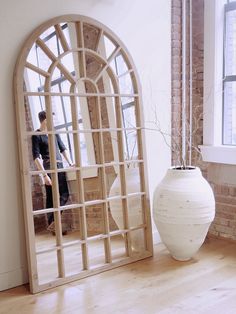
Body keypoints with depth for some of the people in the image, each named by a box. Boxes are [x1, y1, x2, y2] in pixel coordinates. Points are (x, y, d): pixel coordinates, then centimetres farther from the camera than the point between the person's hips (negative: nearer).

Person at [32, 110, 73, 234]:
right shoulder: (36, 136, -6)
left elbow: (62, 148, 22)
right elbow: (36, 157, -11)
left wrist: (70, 163, 17)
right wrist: (44, 175, -18)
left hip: (60, 167, 7)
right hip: (49, 168, -7)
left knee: (64, 195, 6)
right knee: (51, 198, -3)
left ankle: (53, 221, 18)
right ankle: (52, 224, 8)